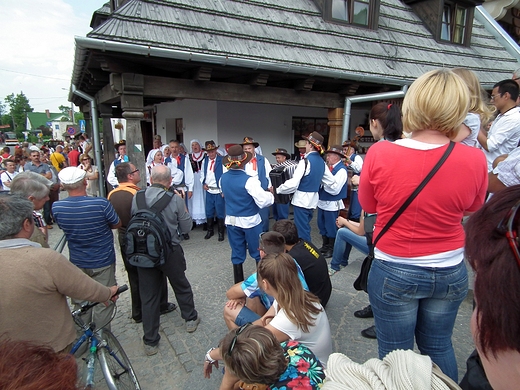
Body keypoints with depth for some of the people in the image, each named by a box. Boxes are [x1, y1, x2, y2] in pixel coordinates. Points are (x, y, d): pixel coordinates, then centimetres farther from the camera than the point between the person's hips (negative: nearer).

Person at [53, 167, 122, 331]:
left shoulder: (56, 207, -13)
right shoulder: (101, 204, -25)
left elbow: (63, 227, 6)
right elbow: (117, 224, -8)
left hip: (77, 263, 4)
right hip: (103, 262, -4)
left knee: (80, 303, 22)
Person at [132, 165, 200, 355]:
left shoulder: (137, 197, -6)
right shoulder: (175, 199, -14)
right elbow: (186, 228, -5)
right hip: (170, 252, -2)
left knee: (148, 296, 12)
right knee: (181, 286, 22)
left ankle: (150, 342, 22)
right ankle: (191, 319, 42)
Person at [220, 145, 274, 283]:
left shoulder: (223, 179, -2)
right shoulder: (249, 180, -21)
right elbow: (263, 202, -24)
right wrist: (270, 195, -4)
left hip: (231, 221, 5)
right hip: (250, 221, -5)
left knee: (237, 253, 14)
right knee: (258, 252, 13)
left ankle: (238, 284, 24)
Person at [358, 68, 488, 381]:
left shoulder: (380, 154, -18)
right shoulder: (474, 159, -13)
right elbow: (473, 207, 7)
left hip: (394, 272, -2)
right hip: (450, 272, 3)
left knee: (395, 356, 15)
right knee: (439, 348, 25)